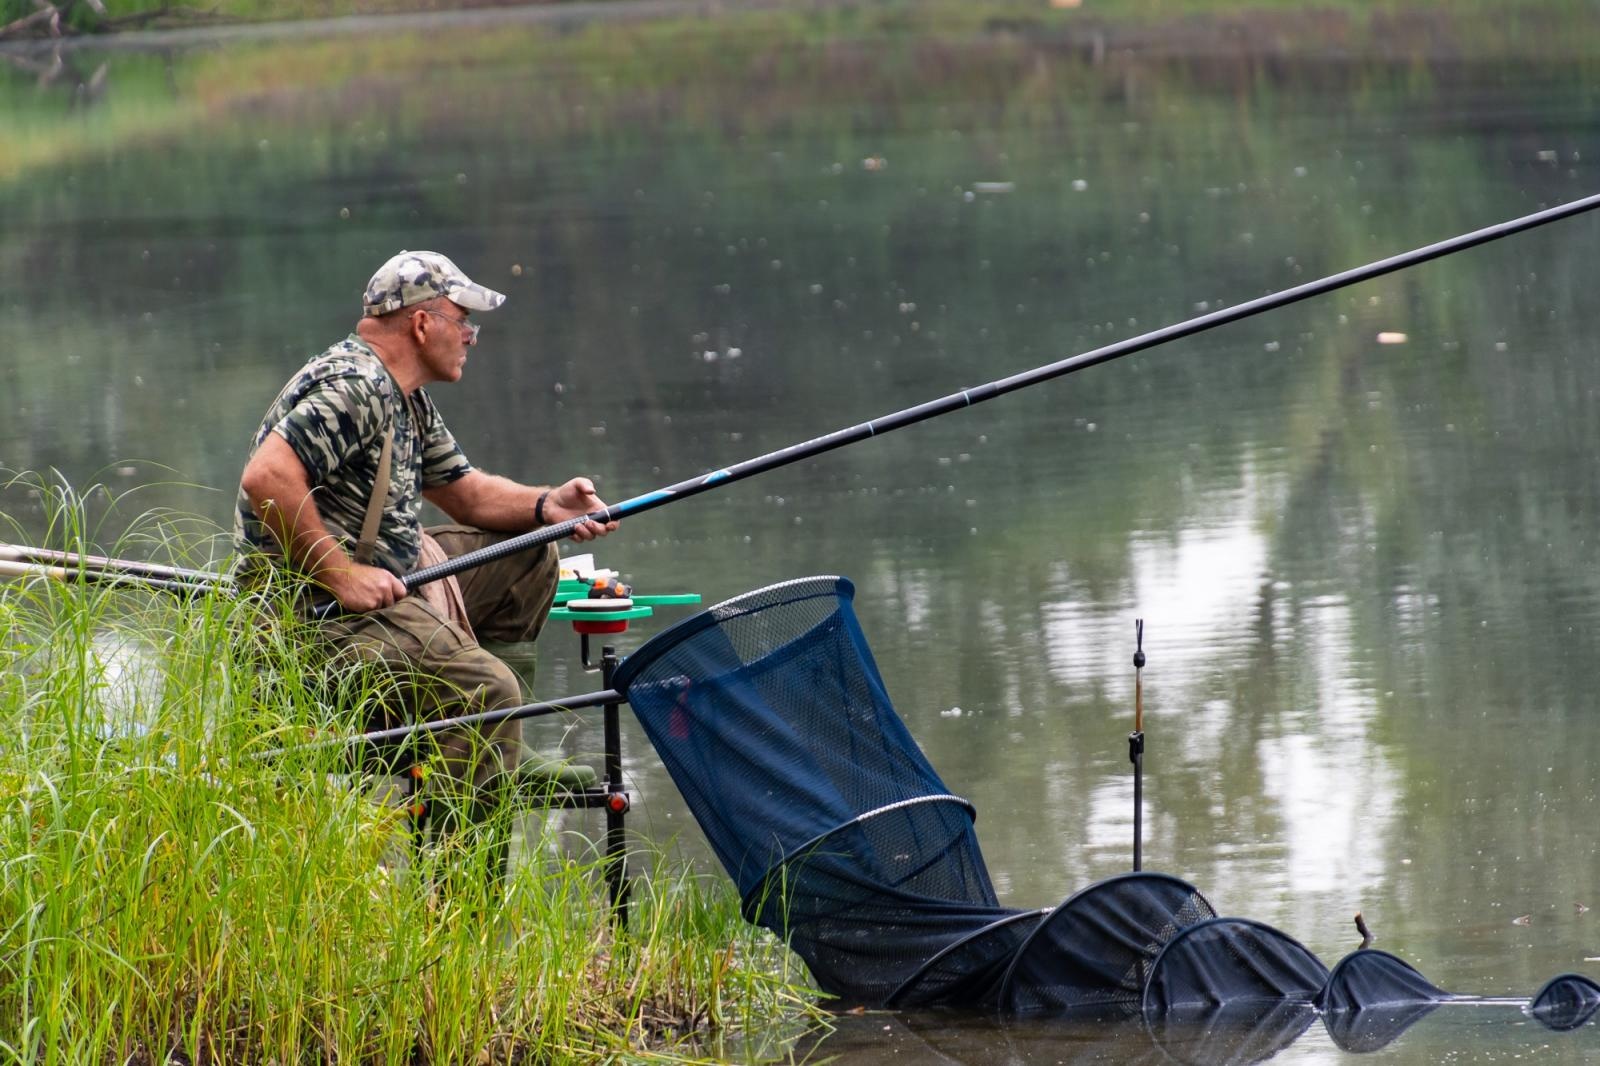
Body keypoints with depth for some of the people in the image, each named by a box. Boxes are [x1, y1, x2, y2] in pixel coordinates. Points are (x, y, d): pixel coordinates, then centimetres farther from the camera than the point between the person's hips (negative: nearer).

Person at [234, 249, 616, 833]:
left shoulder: (407, 399, 15)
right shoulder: (352, 386, -19)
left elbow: (463, 489, 25)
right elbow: (265, 477, -31)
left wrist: (545, 505, 6)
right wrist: (337, 572, -26)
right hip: (316, 610, -11)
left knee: (530, 558, 18)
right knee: (487, 691, -25)